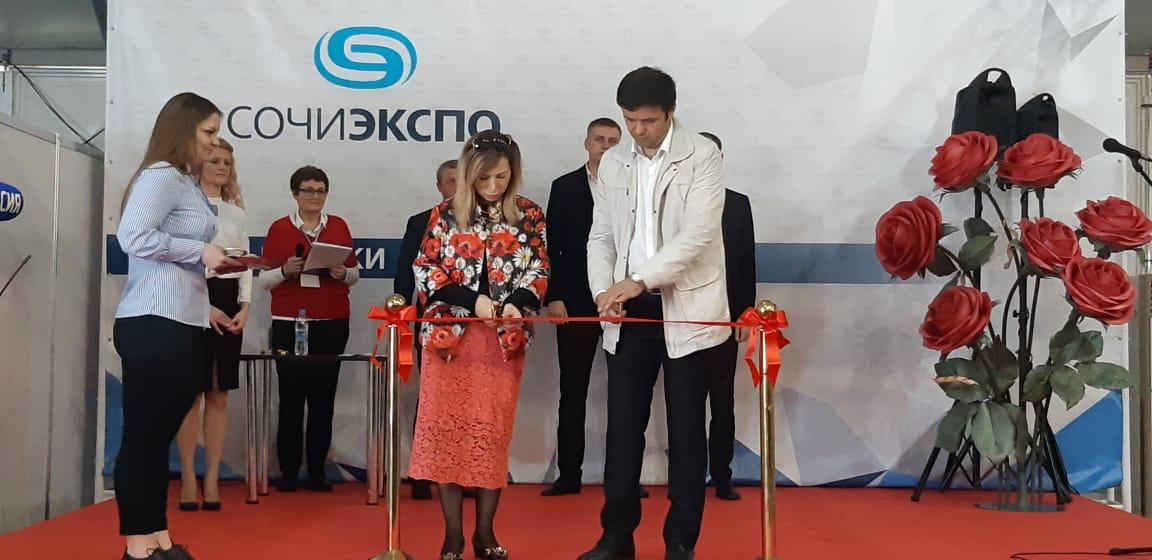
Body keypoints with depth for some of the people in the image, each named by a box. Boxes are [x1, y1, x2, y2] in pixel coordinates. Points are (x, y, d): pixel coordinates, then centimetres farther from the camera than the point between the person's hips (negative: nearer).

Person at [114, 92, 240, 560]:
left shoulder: (187, 183, 19)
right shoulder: (161, 176, -8)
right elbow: (133, 237, -21)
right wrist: (201, 251, -14)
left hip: (181, 326, 10)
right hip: (154, 325, -9)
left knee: (160, 436, 12)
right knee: (143, 436, -3)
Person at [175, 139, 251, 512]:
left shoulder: (236, 211, 18)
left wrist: (244, 307, 1)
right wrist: (205, 306, -16)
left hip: (230, 303, 5)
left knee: (220, 396, 5)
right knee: (192, 394, -3)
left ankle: (212, 479, 9)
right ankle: (188, 478, 5)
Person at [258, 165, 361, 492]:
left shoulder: (339, 226, 10)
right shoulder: (279, 229, 6)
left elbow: (355, 274, 13)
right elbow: (264, 279, 6)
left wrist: (343, 273, -9)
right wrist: (285, 271, -13)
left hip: (332, 325, 1)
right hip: (289, 324, -1)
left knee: (323, 398, 3)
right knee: (291, 397, -1)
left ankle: (317, 472, 10)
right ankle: (288, 471, 8)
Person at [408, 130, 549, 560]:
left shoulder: (529, 215, 5)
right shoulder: (446, 214, 3)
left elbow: (538, 270, 2)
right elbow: (426, 270, -2)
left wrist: (517, 303, -18)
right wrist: (472, 300, -15)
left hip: (503, 339, 0)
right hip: (451, 334, 0)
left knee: (494, 432, 3)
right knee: (447, 428, -1)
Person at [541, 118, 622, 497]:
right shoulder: (565, 187, 6)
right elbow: (553, 246, 3)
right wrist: (554, 297, -5)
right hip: (575, 302, 1)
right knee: (573, 391, 5)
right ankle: (569, 474, 11)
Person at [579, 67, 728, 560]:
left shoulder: (702, 156, -5)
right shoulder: (612, 163, 9)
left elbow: (698, 233, -16)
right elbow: (601, 237, 10)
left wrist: (640, 280, -22)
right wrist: (604, 290, -7)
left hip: (687, 310, -4)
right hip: (629, 312, 4)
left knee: (686, 430, 4)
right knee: (622, 427, 7)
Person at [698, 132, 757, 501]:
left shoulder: (738, 204, 7)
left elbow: (747, 262, 5)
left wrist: (746, 314, -1)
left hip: (724, 316, 1)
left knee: (723, 401, 5)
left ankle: (722, 478, 12)